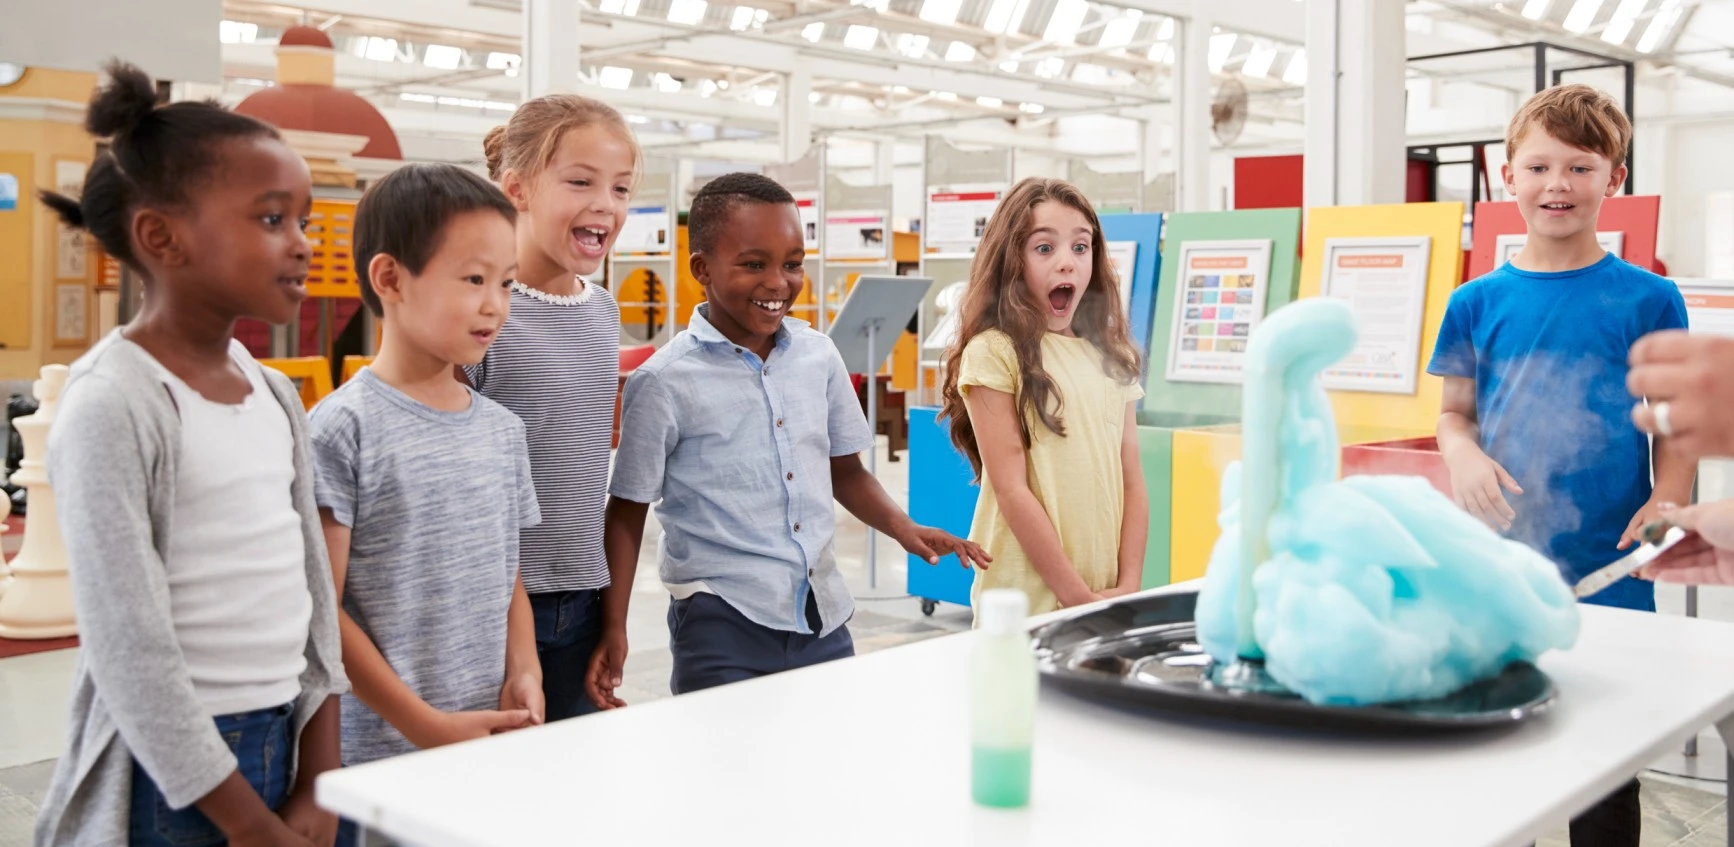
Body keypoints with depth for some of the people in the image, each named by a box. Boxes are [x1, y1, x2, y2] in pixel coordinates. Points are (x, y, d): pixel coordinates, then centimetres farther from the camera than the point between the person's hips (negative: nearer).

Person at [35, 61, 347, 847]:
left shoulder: (276, 395, 5)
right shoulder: (113, 406, -16)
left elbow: (313, 594, 8)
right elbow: (131, 648, -17)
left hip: (281, 747, 6)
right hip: (173, 774, -6)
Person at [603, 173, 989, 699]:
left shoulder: (819, 356, 5)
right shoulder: (665, 383, -7)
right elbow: (628, 511, -2)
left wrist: (905, 530, 1)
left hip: (822, 617, 5)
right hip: (723, 622, -4)